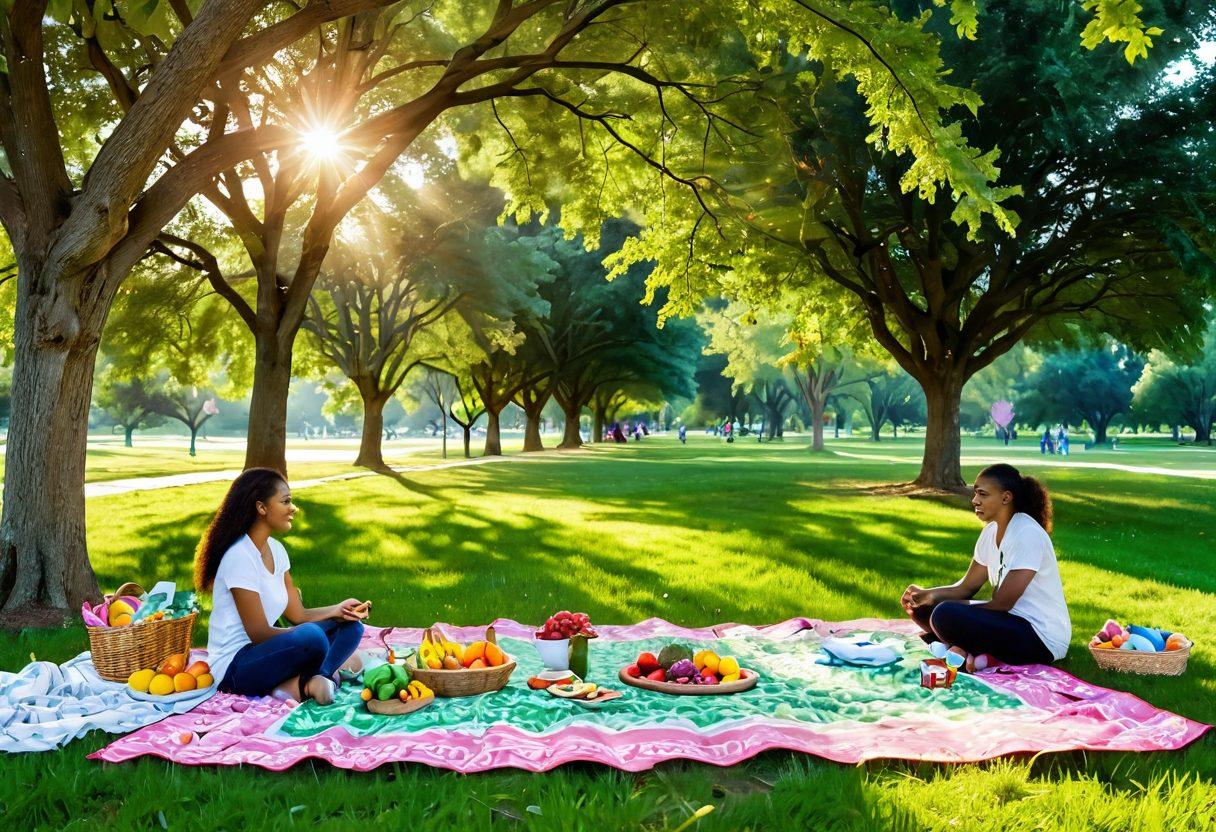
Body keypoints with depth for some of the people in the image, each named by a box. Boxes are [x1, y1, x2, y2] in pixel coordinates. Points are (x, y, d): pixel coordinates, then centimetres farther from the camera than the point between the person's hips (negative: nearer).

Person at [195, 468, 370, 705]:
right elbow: (258, 633, -18)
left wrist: (338, 610, -7)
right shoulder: (239, 556, -19)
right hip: (234, 666, -10)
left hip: (264, 651, 10)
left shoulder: (275, 549, 9)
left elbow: (297, 614, 9)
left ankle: (302, 682, -21)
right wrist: (311, 634, -11)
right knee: (311, 636, -36)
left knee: (350, 626, -1)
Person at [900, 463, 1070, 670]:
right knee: (923, 608, 3)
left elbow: (1000, 604, -20)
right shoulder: (992, 530, 7)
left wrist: (950, 606, -10)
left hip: (1043, 640, -9)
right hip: (1013, 620, 9)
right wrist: (929, 594, -9)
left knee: (945, 615, -29)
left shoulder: (1027, 535, -20)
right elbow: (967, 586, 10)